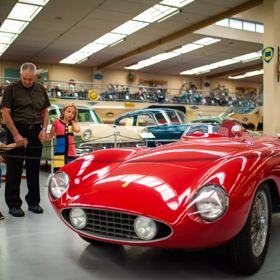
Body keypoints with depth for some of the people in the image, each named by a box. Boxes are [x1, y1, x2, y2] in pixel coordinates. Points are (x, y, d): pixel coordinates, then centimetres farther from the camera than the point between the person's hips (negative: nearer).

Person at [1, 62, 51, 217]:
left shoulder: (40, 89, 8)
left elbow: (45, 111, 15)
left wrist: (44, 129, 0)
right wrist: (16, 135, -15)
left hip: (35, 132, 4)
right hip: (16, 131, -4)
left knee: (34, 169, 9)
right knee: (14, 170, 1)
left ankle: (33, 202, 20)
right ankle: (13, 204, 9)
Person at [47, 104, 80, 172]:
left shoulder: (73, 124, 10)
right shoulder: (57, 122, 0)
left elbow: (77, 130, -13)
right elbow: (50, 136, 6)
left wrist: (72, 120, 1)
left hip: (71, 154, 3)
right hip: (59, 153, -3)